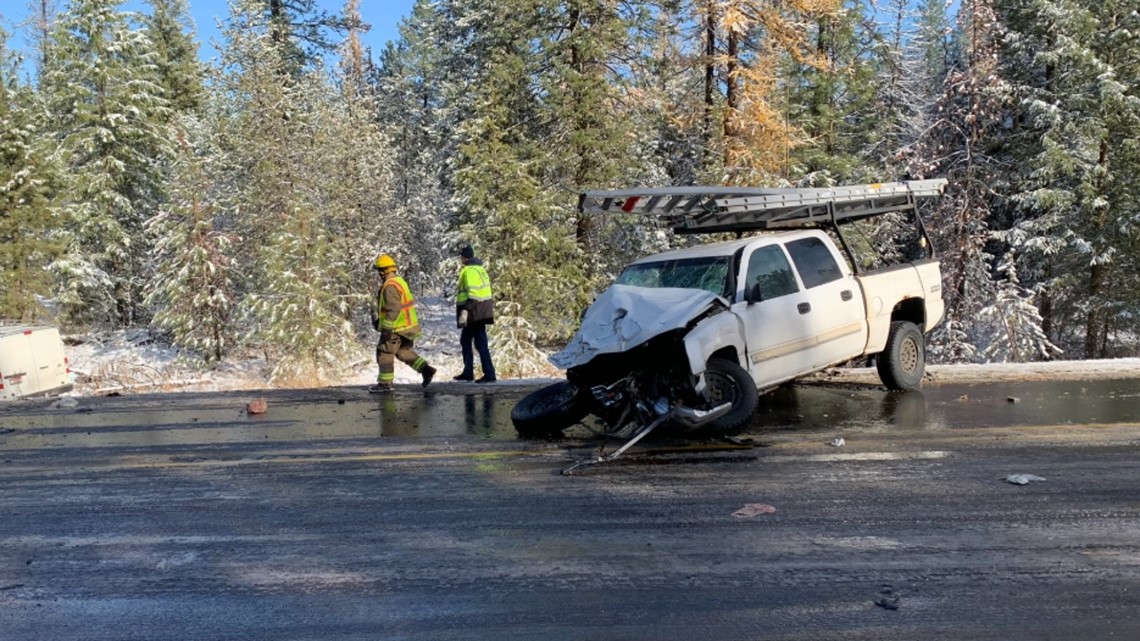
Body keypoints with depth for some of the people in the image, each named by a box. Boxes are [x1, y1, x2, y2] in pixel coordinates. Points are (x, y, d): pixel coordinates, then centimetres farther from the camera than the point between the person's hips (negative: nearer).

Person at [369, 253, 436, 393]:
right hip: (407, 325, 10)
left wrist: (386, 328, -24)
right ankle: (426, 369, 9)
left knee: (384, 353, 2)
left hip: (396, 328, -10)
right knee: (404, 351, 19)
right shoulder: (400, 281, 12)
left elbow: (393, 309, -26)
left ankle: (385, 383, 9)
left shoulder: (389, 287, -19)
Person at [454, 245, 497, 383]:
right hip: (481, 310, 10)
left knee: (480, 343, -6)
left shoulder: (469, 271, -14)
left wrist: (465, 310, -28)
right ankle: (468, 372, 19)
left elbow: (472, 293, -23)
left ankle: (489, 374, -5)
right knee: (465, 340, 15)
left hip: (474, 311, -10)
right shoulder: (479, 268, 17)